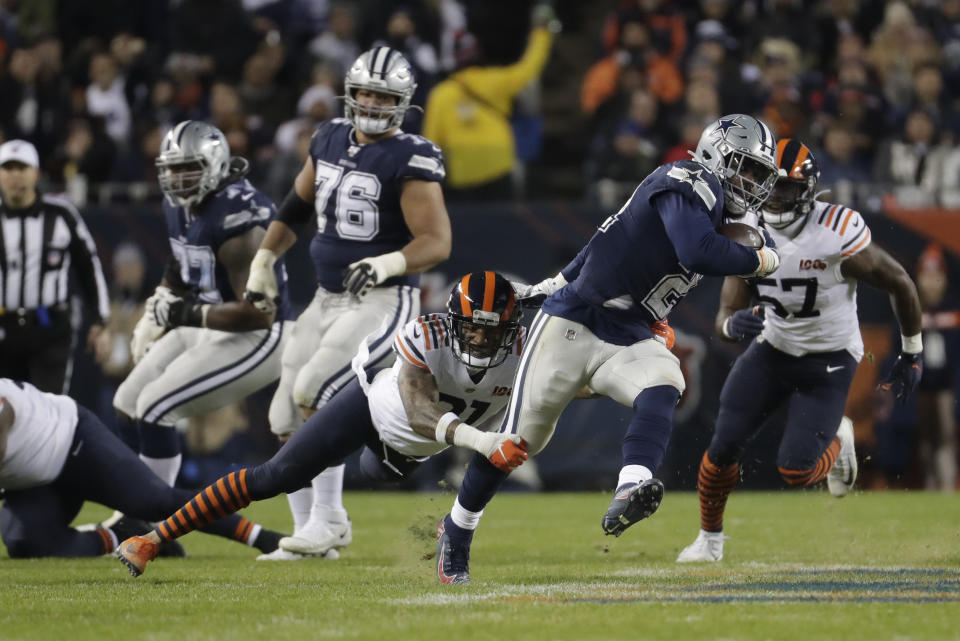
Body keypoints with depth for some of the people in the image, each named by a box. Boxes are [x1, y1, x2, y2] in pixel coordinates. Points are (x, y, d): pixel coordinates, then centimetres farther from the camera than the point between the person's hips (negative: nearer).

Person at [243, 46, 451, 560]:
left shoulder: (409, 160, -14)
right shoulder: (331, 139, 7)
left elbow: (437, 242, -21)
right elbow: (297, 205, 22)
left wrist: (388, 264, -37)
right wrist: (264, 260, 17)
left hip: (383, 301, -8)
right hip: (328, 299, 8)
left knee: (314, 392, -21)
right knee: (288, 417, 5)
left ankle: (327, 519, -8)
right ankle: (309, 532, 17)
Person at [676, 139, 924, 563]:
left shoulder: (838, 234, -24)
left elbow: (900, 285, -10)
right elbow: (725, 317, -9)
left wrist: (912, 354, -1)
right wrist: (733, 325, -35)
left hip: (829, 362, -4)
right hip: (772, 350, 4)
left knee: (795, 471, -14)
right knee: (724, 446, -8)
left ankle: (837, 440, 21)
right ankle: (710, 538, 16)